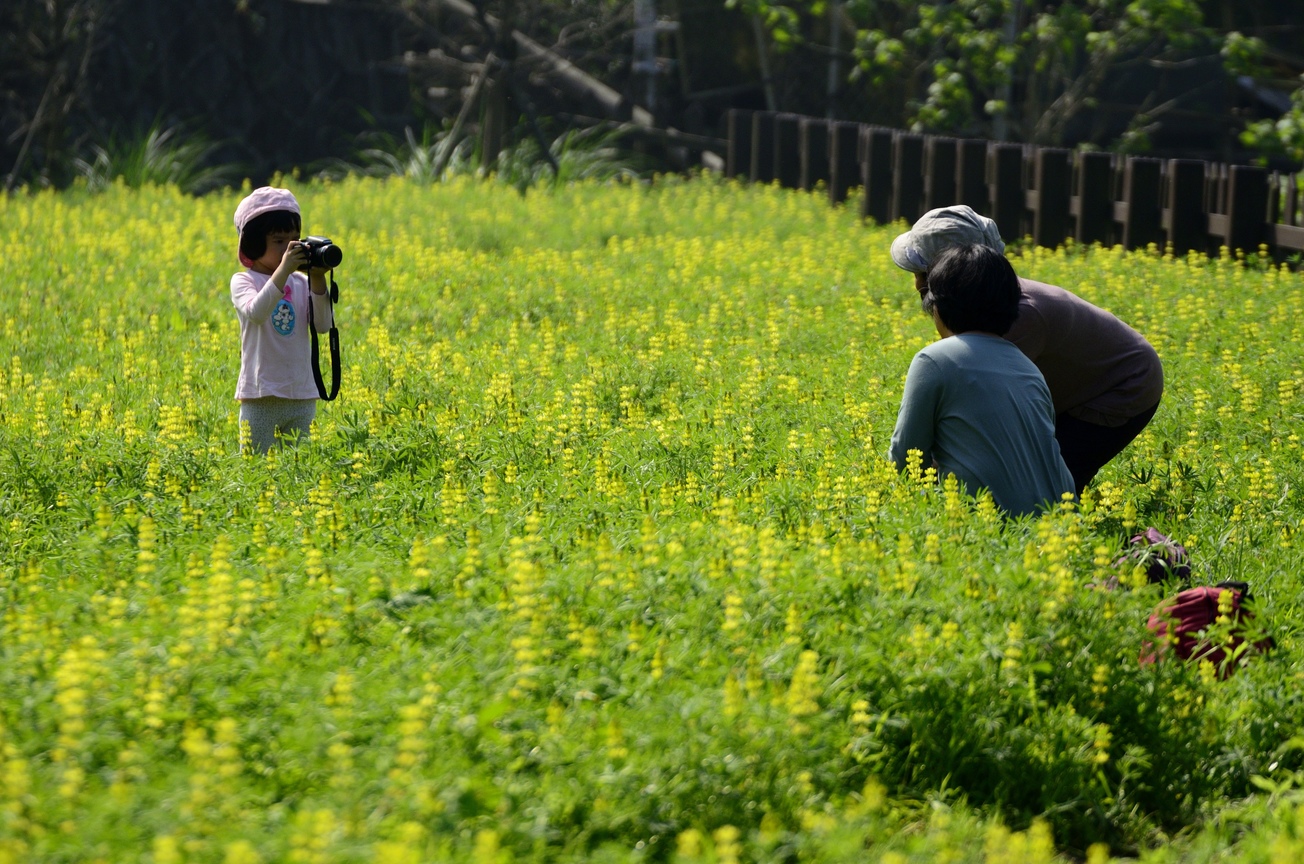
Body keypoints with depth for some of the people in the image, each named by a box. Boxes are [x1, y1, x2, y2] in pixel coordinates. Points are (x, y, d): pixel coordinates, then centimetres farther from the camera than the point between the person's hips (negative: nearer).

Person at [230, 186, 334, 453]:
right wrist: (283, 270, -30)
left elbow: (323, 325, -5)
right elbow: (256, 313, -24)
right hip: (261, 398, -4)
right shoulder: (243, 281, -4)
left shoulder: (302, 283, 6)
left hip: (302, 398, 4)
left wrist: (318, 280, -16)